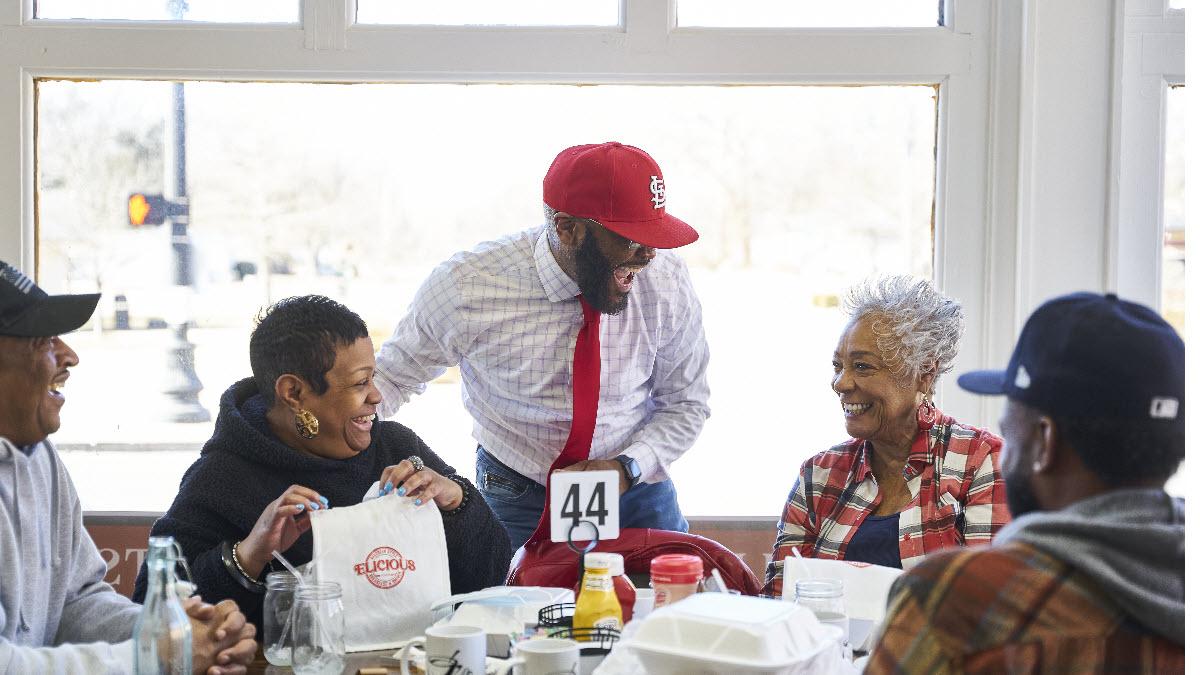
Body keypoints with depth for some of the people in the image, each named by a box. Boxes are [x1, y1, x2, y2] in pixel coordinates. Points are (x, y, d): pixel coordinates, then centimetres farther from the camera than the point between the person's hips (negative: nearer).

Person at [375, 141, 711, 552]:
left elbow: (686, 404, -1)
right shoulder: (466, 287, -22)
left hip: (636, 487, 2)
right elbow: (392, 375, -5)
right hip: (517, 500, -2)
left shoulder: (667, 281, -16)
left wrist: (627, 467, -17)